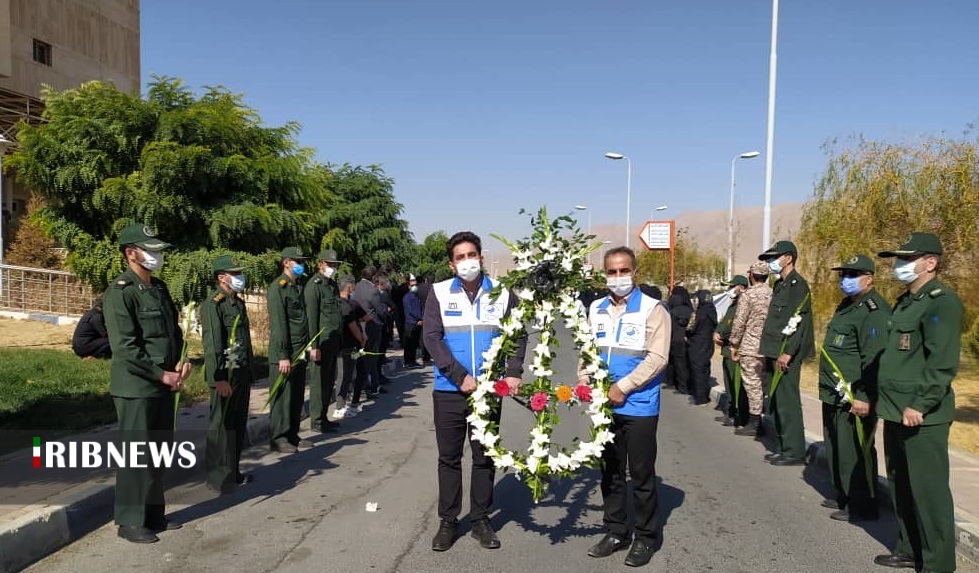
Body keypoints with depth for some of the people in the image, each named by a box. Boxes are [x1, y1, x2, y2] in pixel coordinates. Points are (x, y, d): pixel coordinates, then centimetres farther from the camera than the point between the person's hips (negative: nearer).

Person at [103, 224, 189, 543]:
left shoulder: (159, 288, 12)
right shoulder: (120, 292, -13)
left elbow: (174, 331, 17)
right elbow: (125, 348, -19)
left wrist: (181, 364, 0)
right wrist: (163, 374, -15)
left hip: (164, 386, 8)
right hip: (136, 388, -8)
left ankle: (154, 514, 28)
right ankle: (130, 522, 15)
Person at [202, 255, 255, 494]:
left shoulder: (238, 302, 16)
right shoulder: (213, 303, -11)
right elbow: (211, 342, -18)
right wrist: (219, 378, -23)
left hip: (242, 373, 9)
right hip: (226, 375, -9)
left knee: (238, 425, 15)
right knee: (221, 426, 0)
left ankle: (234, 472, 26)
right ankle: (219, 478, 9)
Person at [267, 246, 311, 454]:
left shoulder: (298, 287, 16)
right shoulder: (277, 288, -11)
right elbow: (278, 324, -16)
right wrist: (283, 356, -19)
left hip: (300, 352, 8)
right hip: (285, 354, -8)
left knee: (297, 396, 13)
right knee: (282, 397, 0)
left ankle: (292, 435, 23)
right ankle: (278, 439, 9)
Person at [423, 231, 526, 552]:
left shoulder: (502, 294, 2)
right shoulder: (439, 293, -2)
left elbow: (518, 335, 4)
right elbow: (431, 337, -8)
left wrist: (513, 373, -11)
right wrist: (460, 375, -16)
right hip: (449, 390, -1)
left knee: (485, 457, 12)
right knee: (449, 457, 9)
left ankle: (481, 519, 26)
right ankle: (448, 521, 23)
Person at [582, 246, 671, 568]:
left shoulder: (652, 309, -9)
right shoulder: (596, 309, 8)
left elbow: (657, 358, -15)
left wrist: (622, 387, -18)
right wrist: (584, 381, -2)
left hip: (639, 406, -5)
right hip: (604, 405, 5)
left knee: (641, 475, 6)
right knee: (610, 472, 15)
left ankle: (645, 538, 21)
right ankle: (616, 532, 29)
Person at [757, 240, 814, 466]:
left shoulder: (798, 284, -10)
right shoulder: (779, 285, 18)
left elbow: (798, 321, -18)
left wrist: (787, 353, -21)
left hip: (787, 355, -10)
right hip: (774, 353, 10)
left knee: (787, 402, -6)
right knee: (776, 402, 13)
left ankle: (795, 452, 1)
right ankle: (784, 447, 22)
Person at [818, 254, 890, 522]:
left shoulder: (874, 311, -16)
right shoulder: (847, 306, 17)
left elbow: (874, 359, -23)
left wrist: (864, 397, -25)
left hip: (855, 398, -10)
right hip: (834, 395, 10)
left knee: (854, 452, -2)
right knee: (835, 447, 18)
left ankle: (862, 506, 10)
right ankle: (843, 495, 32)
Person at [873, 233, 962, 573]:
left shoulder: (942, 302, -13)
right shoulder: (904, 301, 16)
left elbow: (942, 363, -21)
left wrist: (920, 405, -23)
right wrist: (884, 399, 19)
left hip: (922, 416, -9)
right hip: (896, 412, 10)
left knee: (928, 490, -1)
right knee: (901, 486, 17)